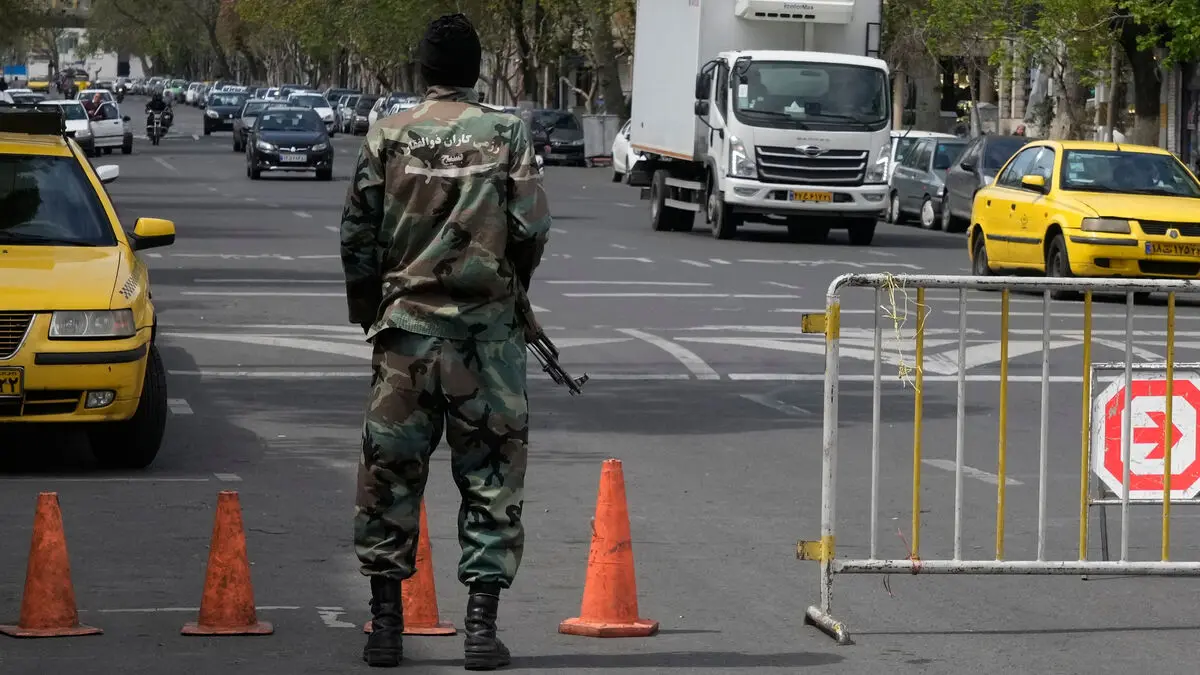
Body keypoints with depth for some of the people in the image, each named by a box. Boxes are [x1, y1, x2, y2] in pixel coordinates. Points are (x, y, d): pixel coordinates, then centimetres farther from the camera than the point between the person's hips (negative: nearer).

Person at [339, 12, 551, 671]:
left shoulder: (388, 136, 0)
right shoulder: (507, 133, -3)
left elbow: (356, 234, 1)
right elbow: (531, 227, -6)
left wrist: (368, 311, 17)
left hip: (405, 326, 1)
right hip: (487, 330, -1)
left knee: (391, 471, 8)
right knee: (490, 474, 5)